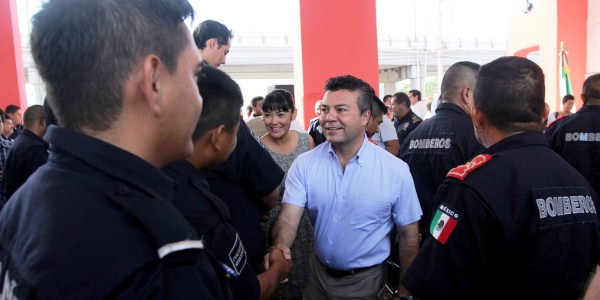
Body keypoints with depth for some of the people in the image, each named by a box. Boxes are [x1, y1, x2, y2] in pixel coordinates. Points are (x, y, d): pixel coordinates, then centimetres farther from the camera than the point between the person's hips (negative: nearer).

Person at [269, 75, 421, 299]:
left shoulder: (396, 170, -16)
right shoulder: (304, 164, -11)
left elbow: (409, 235, -7)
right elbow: (288, 218, -16)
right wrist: (280, 247, -37)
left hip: (366, 281, -2)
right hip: (317, 274, 2)